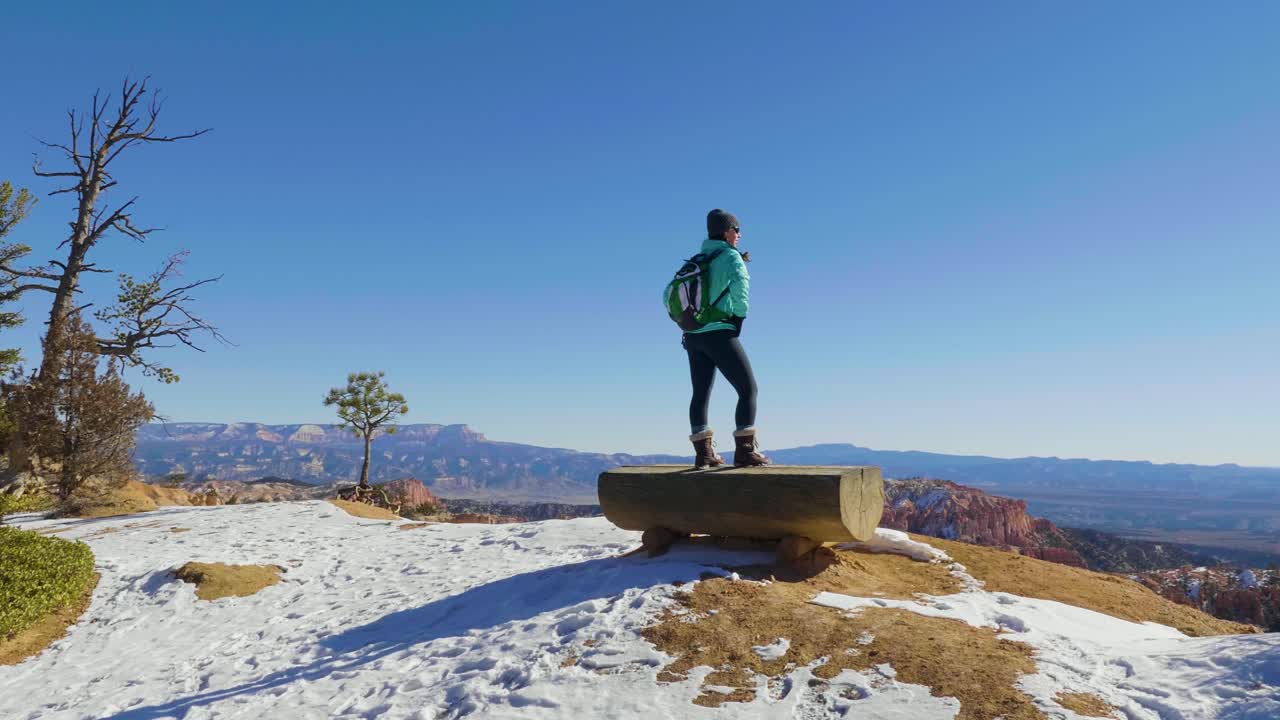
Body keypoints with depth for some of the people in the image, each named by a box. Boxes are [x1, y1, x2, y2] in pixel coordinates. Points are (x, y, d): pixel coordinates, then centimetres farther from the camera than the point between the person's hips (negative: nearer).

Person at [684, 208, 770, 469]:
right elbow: (739, 286, -22)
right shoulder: (732, 256, -5)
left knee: (701, 393, 11)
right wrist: (740, 316, -8)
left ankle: (703, 453, 13)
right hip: (719, 333, -7)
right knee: (748, 389, 0)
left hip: (693, 335, 7)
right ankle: (744, 450, -5)